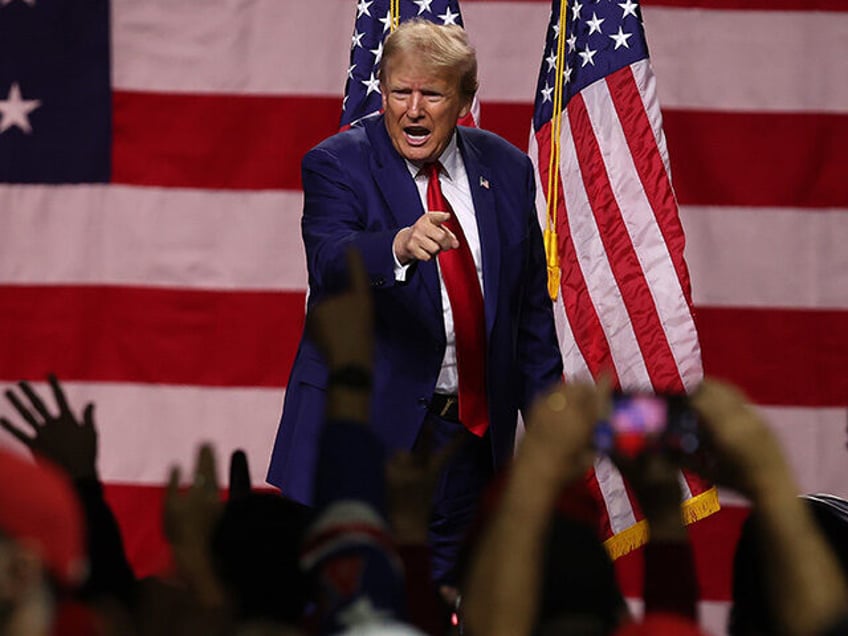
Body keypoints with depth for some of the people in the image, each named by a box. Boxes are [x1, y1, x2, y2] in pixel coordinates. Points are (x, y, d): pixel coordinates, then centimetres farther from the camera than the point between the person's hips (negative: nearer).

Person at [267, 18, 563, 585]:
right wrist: (400, 246, -44)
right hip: (364, 421, -3)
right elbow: (332, 264, -24)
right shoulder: (336, 165, -4)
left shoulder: (506, 170, 9)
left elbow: (532, 305, 16)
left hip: (470, 434, 4)